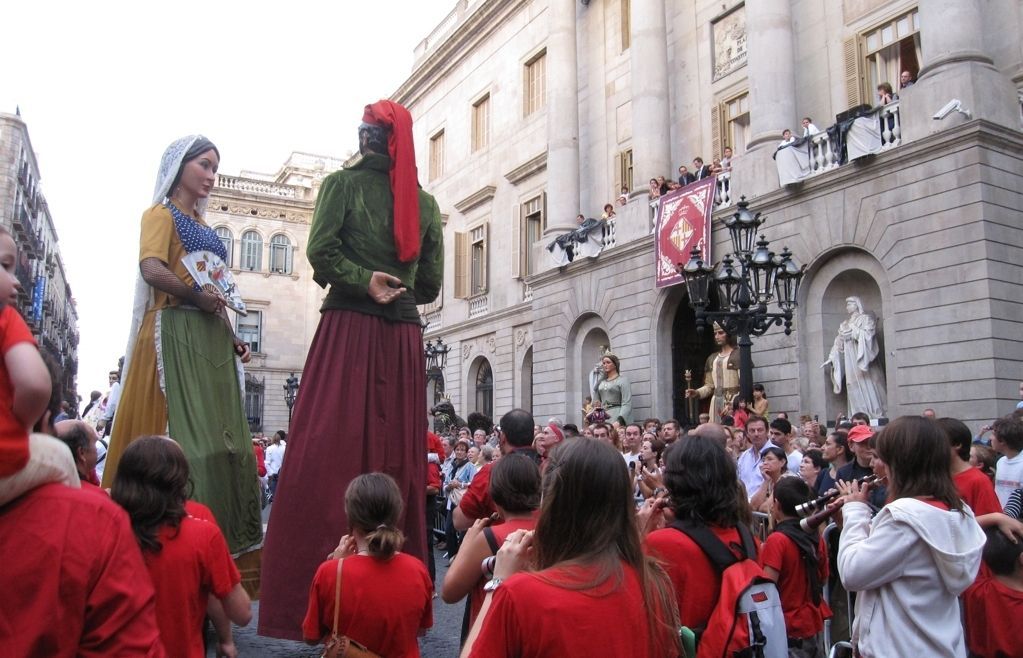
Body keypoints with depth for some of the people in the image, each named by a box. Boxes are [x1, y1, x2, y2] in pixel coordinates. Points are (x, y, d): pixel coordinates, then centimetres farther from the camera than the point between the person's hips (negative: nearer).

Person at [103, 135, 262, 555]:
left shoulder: (203, 227, 24)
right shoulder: (162, 213, 2)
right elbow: (152, 269, -17)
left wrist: (232, 338, 16)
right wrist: (198, 296, -14)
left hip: (212, 339, 8)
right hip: (177, 333, -8)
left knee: (220, 437, 6)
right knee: (181, 436, -11)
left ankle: (223, 536, 11)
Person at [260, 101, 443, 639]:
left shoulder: (343, 182, 2)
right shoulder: (424, 201, 12)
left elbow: (320, 251, -11)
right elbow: (430, 284, 12)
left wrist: (364, 282, 0)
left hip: (348, 330, -4)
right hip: (404, 337, 4)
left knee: (329, 454, -4)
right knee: (398, 457, 6)